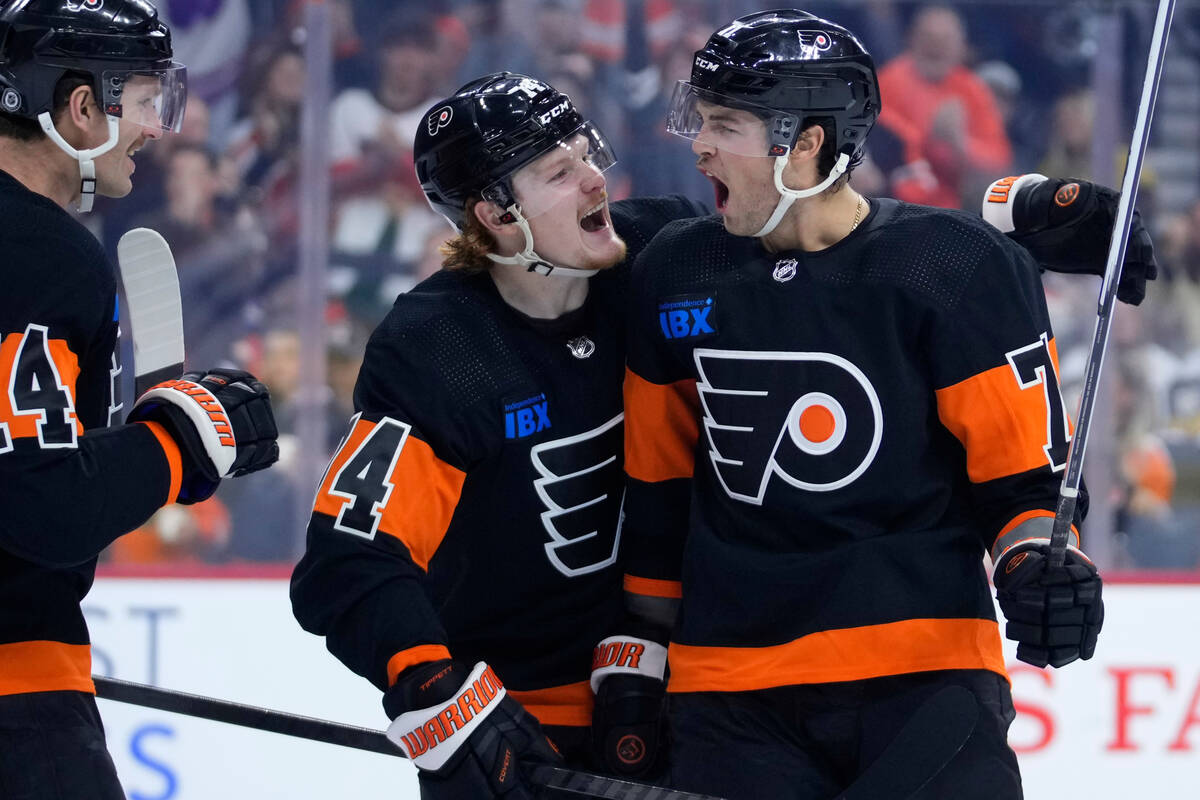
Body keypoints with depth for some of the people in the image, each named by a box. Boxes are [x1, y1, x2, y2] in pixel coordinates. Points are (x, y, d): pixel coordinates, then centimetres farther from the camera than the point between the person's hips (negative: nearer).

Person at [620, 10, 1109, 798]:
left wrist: (1035, 565, -18)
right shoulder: (676, 276, 8)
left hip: (923, 667, -4)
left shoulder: (957, 267, -5)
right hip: (731, 691, 4)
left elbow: (1024, 464, 0)